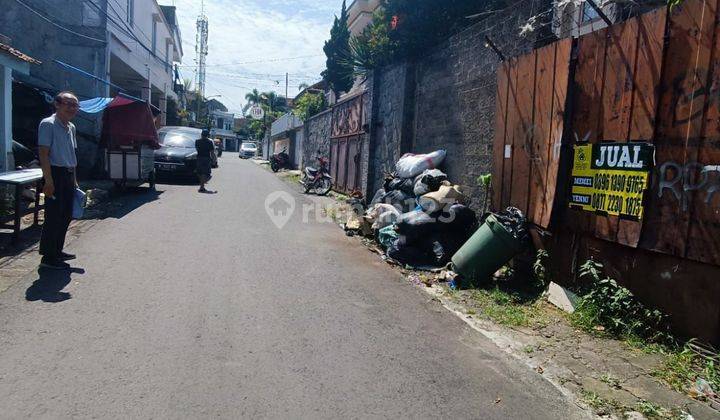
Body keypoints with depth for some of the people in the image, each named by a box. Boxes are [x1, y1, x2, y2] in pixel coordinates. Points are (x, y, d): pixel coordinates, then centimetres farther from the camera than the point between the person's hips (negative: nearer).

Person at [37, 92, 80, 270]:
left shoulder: (71, 127, 15)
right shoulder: (48, 124, -11)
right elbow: (43, 154, -17)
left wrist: (74, 179, 18)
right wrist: (49, 180, -22)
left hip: (69, 175, 9)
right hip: (55, 174, -9)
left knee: (66, 215, 14)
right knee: (54, 217, -5)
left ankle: (57, 251, 27)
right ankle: (48, 258, 3)